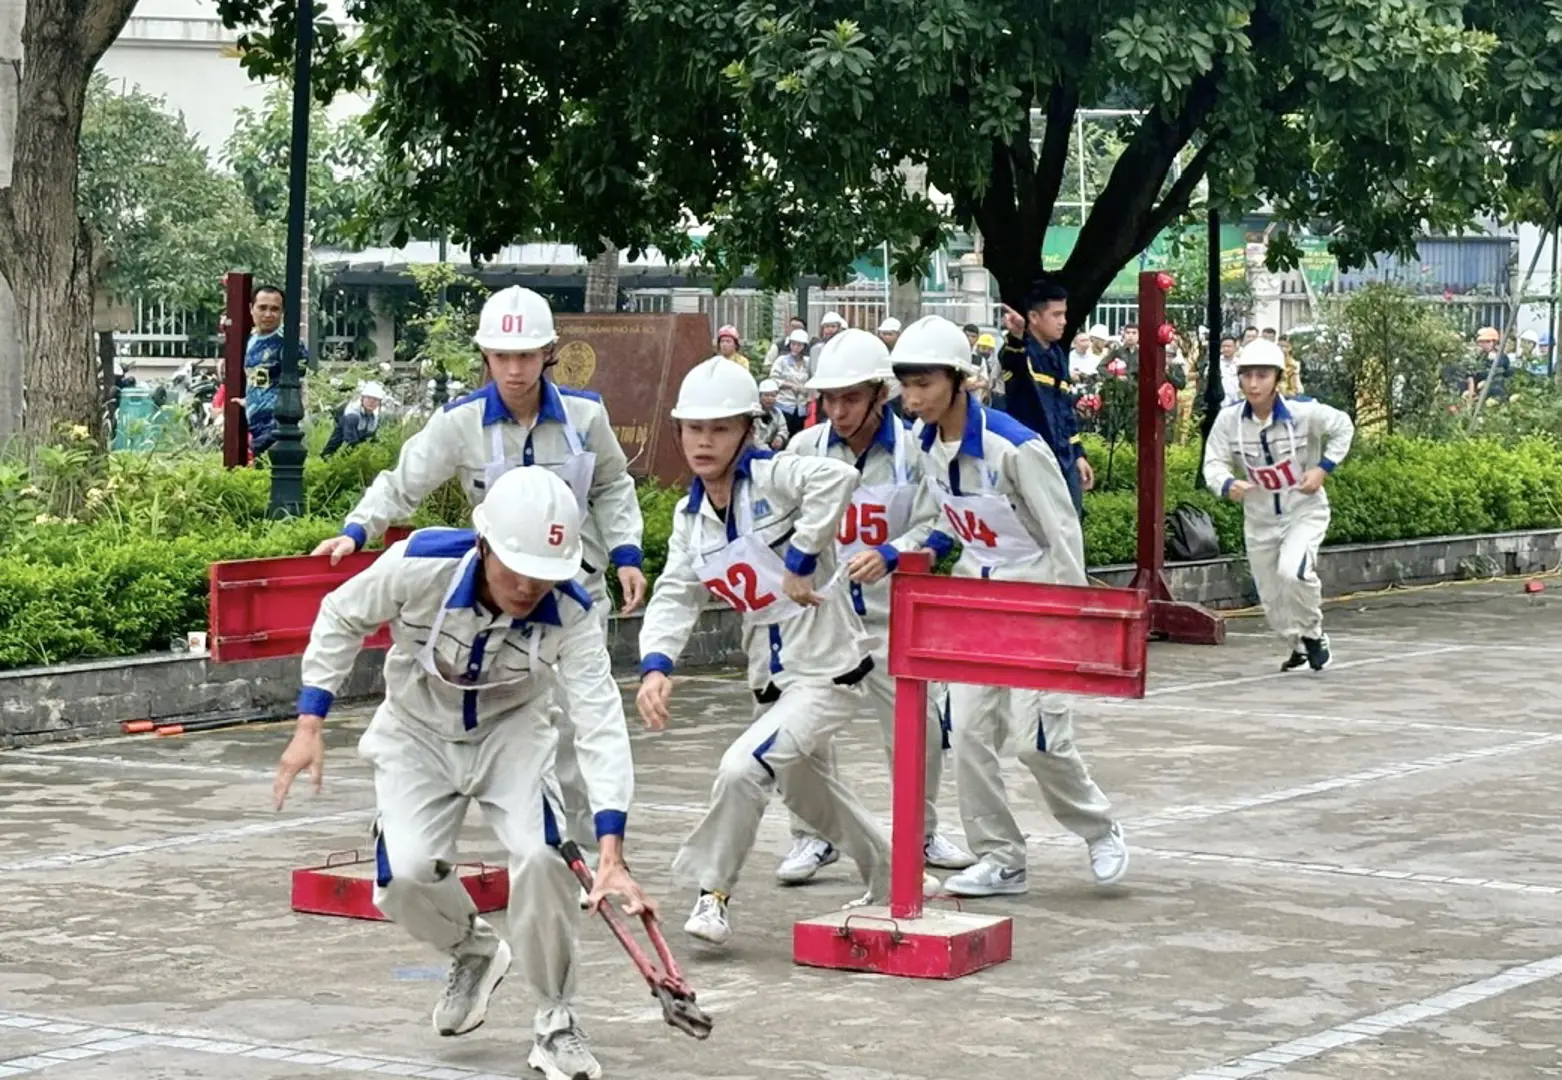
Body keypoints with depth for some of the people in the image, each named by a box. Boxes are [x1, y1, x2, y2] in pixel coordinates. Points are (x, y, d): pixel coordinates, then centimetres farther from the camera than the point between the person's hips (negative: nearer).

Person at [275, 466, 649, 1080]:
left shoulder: (570, 615, -29)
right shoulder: (418, 566, -31)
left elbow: (601, 727, -35)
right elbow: (342, 618, -10)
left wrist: (610, 855, -44)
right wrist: (309, 726, -13)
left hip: (511, 732, 0)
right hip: (418, 732, 0)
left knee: (540, 855, -25)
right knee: (406, 875, -19)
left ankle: (555, 1023, -3)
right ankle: (474, 953, 18)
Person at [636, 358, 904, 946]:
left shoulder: (770, 477, -18)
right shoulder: (690, 515, 5)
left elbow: (837, 476, -38)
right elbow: (675, 594, -3)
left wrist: (801, 560, -32)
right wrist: (656, 665, -20)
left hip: (827, 672, -9)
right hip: (772, 677, 9)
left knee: (741, 768, -23)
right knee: (806, 791, 25)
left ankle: (712, 892, -3)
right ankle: (891, 878, 47)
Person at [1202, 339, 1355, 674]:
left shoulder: (1304, 414, -20)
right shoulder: (1229, 420, -16)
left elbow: (1343, 427, -2)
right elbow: (1214, 462, -15)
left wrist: (1323, 468, -12)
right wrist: (1228, 485, -37)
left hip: (1304, 511, -3)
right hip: (1260, 518, 3)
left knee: (1292, 571, -29)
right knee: (1272, 599, 13)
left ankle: (1313, 633, -1)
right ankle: (1299, 646, 44)